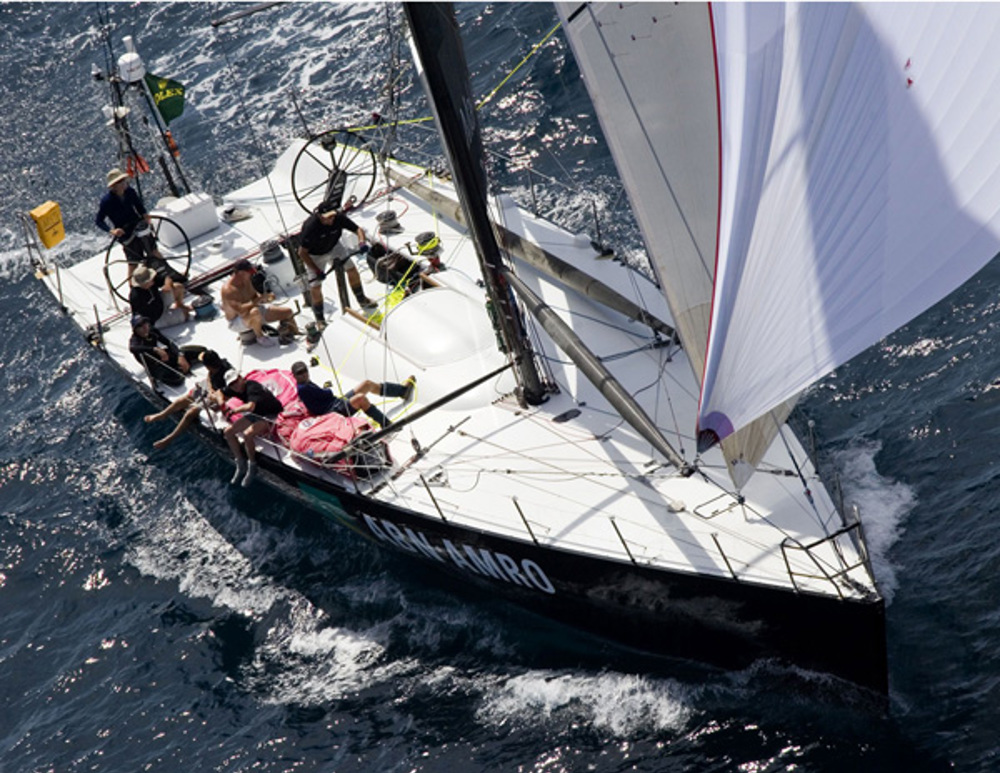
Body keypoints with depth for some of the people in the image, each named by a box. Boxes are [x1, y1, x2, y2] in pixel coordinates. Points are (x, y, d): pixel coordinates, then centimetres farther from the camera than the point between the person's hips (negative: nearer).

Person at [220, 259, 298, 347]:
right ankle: (260, 337, -18)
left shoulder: (246, 281, 0)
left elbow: (255, 295, 14)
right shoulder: (227, 290, -26)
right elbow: (240, 310, -37)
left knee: (288, 311, 2)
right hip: (237, 322, -8)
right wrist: (259, 299, -35)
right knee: (255, 312, -44)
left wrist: (266, 298, -9)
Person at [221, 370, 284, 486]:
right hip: (256, 415, 9)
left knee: (247, 434, -33)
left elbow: (250, 406, -44)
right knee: (228, 432, -2)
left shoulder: (252, 387, -28)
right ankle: (241, 465, 10)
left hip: (273, 417, -9)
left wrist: (234, 410, -27)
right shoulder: (234, 389, -2)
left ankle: (252, 468, -11)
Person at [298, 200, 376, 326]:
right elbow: (302, 253, -29)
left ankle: (362, 301, 27)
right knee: (315, 287, -6)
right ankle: (320, 320, 13)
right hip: (314, 256, -4)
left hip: (334, 247, 4)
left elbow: (358, 229, -15)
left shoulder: (339, 217, -27)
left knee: (352, 269, 4)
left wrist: (362, 241, -38)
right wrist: (317, 271, -28)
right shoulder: (310, 226, -38)